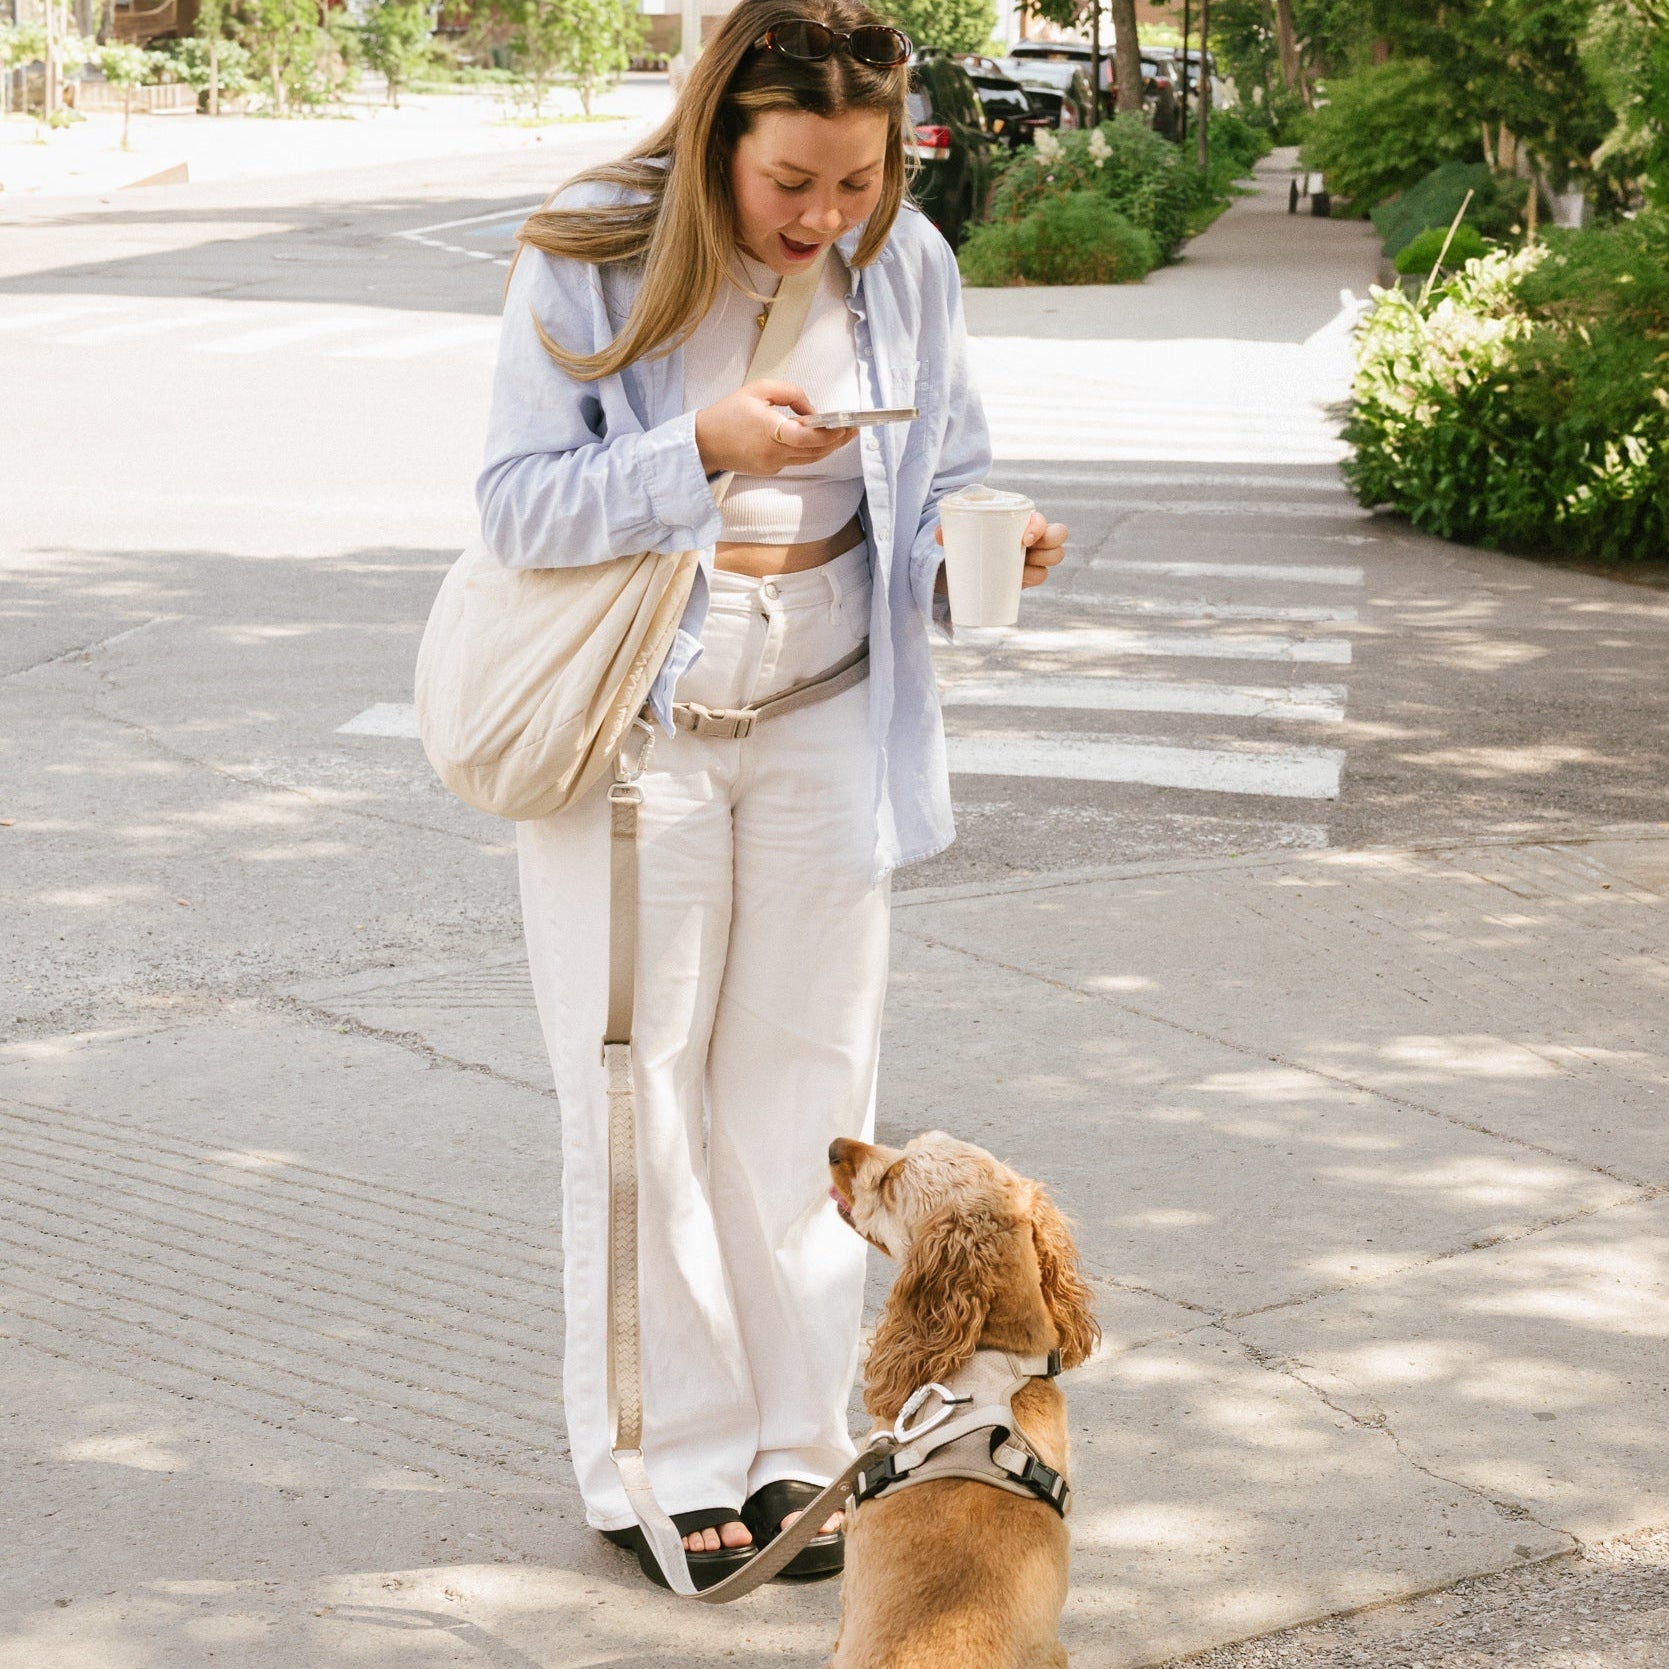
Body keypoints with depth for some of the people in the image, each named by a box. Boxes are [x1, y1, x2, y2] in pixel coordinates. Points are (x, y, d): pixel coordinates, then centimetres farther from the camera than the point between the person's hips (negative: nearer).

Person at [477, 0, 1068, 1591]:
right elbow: (517, 505, -16)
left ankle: (792, 1445, 21)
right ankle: (666, 1461, 14)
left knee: (799, 1083, 9)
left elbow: (941, 487, 6)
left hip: (826, 728, 3)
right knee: (638, 1091, 3)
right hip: (631, 727, -3)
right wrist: (703, 448, -30)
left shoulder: (901, 265, -3)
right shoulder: (588, 261, -13)